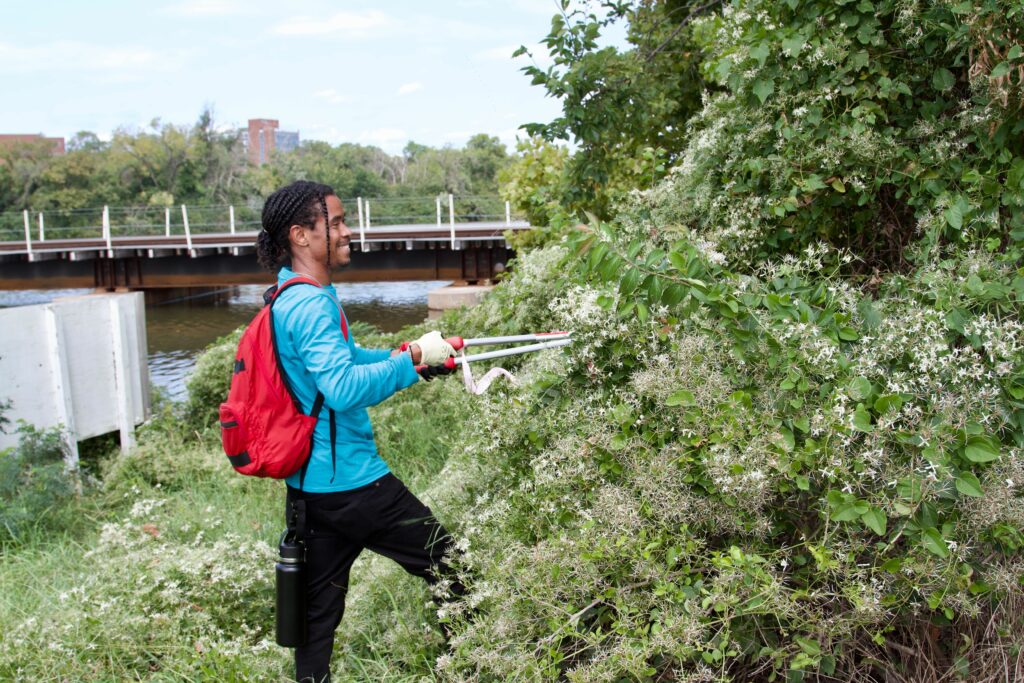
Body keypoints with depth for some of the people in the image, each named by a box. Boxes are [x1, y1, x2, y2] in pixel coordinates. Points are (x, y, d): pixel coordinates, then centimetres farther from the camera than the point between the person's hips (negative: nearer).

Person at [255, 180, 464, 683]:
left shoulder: (291, 299, 13)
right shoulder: (311, 305, -19)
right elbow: (344, 387, -30)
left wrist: (406, 356, 12)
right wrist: (411, 360, -23)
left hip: (310, 485, 9)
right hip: (351, 481, -9)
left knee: (317, 608, 15)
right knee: (453, 569, 6)